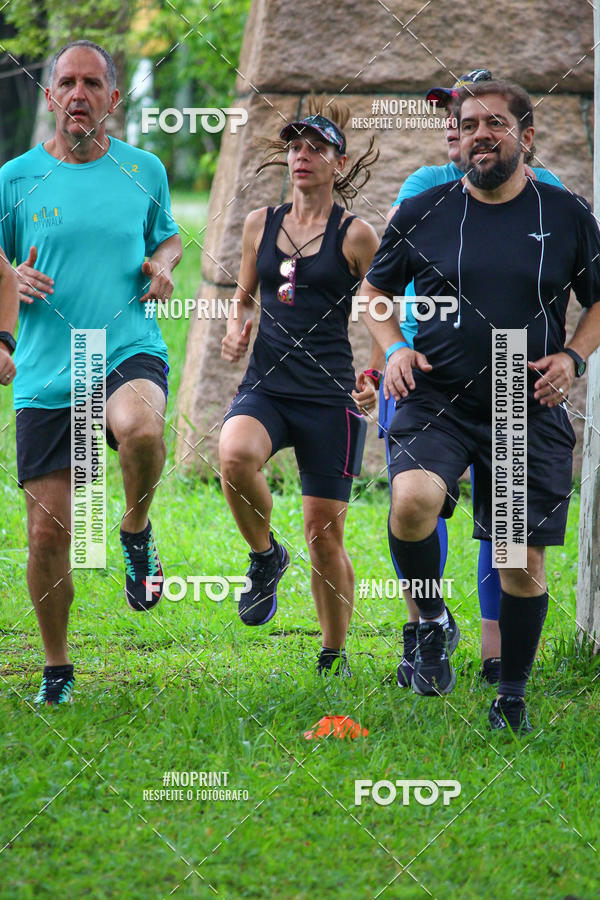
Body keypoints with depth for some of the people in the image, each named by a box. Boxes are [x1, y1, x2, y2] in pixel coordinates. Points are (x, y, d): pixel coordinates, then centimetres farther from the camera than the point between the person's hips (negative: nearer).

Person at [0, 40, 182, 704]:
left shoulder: (144, 170, 7)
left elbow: (168, 236, 24)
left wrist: (162, 264, 2)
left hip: (130, 354, -1)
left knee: (140, 429, -37)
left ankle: (136, 533, -6)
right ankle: (56, 669, 19)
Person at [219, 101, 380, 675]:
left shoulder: (355, 236, 0)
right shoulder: (260, 224, 11)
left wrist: (374, 381, -13)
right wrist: (236, 327, 1)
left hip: (330, 395, -3)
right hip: (266, 387, 3)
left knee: (324, 533, -1)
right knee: (234, 454, -32)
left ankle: (334, 656, 17)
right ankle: (265, 556, -5)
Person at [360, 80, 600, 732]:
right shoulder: (421, 214, 4)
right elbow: (373, 292, 16)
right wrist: (393, 348, -2)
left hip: (530, 410, 1)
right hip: (436, 399, -1)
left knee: (524, 561, 2)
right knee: (412, 501, -29)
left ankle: (512, 698, 20)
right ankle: (433, 625, -3)